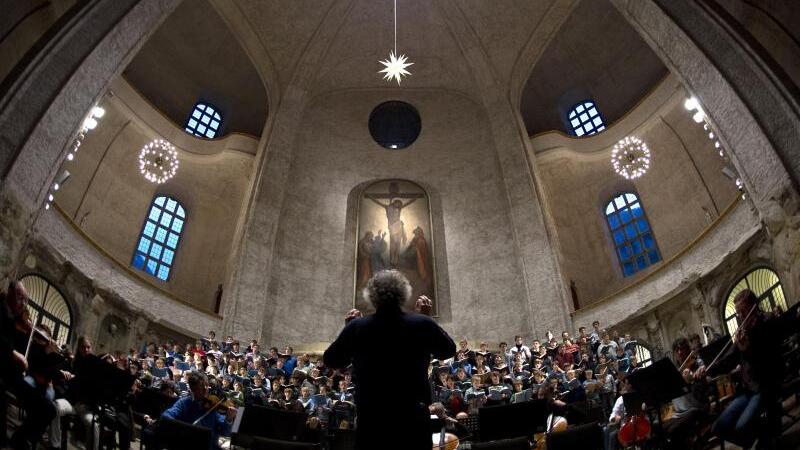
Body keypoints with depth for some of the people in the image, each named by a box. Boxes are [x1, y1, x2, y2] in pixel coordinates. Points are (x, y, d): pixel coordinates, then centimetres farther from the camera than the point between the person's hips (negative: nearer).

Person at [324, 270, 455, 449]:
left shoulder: (356, 327, -8)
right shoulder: (422, 324, -8)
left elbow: (330, 360, 7)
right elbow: (448, 351, 11)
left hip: (370, 418, 0)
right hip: (414, 418, 0)